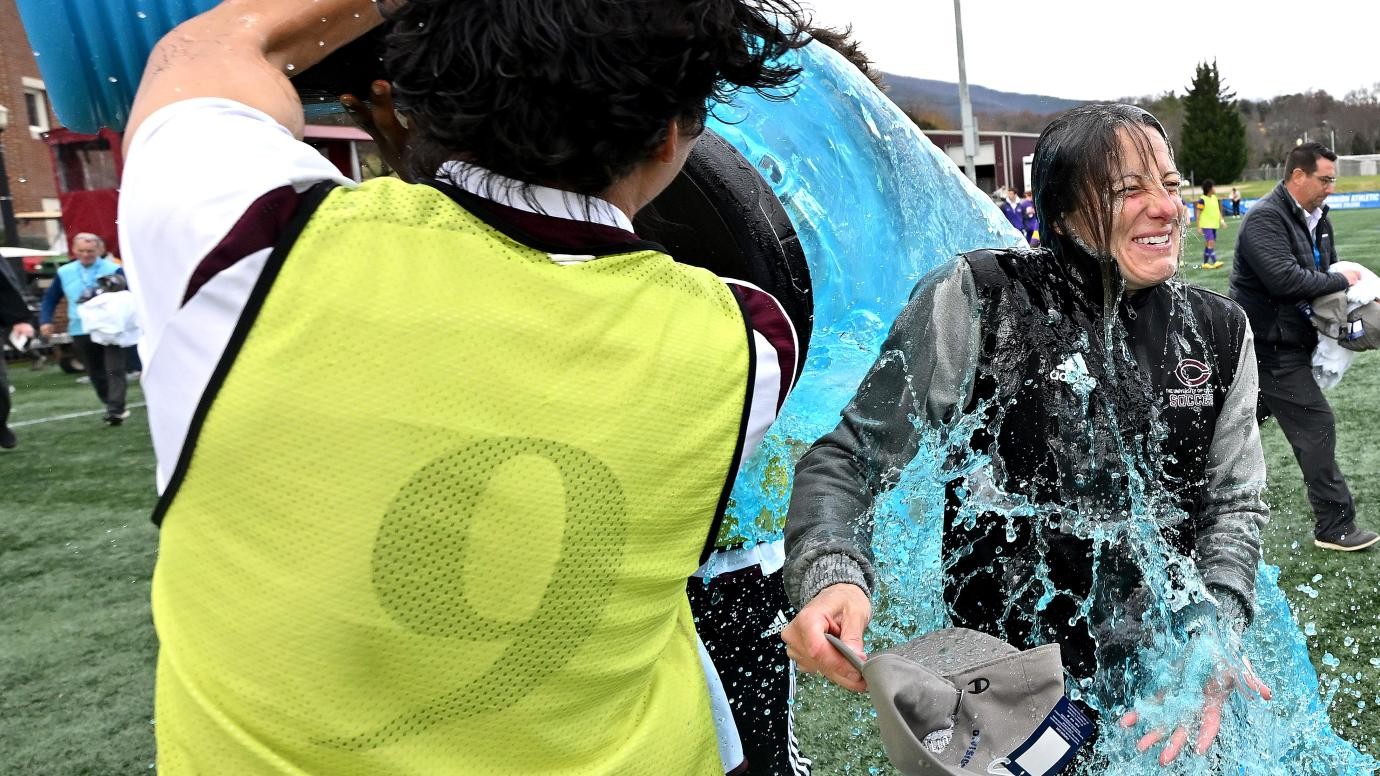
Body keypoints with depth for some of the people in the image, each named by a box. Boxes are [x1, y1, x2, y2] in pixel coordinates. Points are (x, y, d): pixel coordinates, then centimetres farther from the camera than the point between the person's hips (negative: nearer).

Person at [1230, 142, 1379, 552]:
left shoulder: (1316, 218, 10)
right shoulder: (1265, 218, -19)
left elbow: (1328, 269, 18)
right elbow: (1285, 279, -30)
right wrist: (1341, 281, -17)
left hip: (1283, 342, 10)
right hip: (1270, 345, -10)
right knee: (1316, 425, -6)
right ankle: (1335, 526, 4)